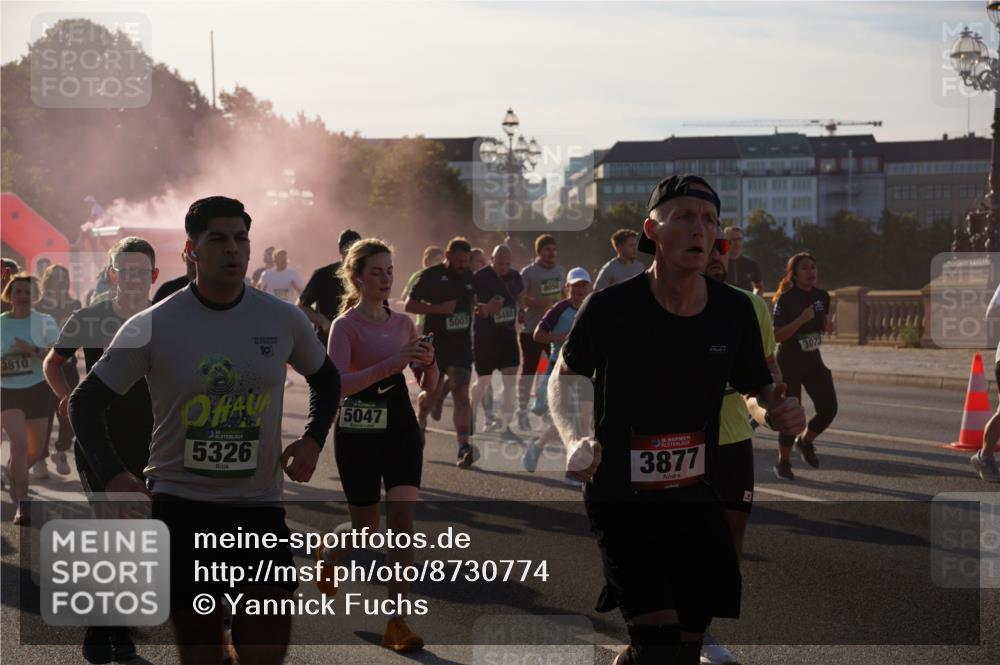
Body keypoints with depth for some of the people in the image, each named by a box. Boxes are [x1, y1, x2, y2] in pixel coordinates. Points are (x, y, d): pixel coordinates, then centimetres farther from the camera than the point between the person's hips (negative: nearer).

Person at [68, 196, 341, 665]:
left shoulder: (284, 320, 2)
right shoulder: (152, 327, -5)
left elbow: (326, 379, 20)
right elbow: (86, 402, 2)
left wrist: (313, 439, 4)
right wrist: (112, 476, -10)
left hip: (259, 505, 2)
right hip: (179, 506, -2)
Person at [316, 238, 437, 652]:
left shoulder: (402, 323, 8)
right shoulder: (346, 325, -8)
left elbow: (429, 385, 11)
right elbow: (337, 384, -22)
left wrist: (428, 362, -12)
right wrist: (391, 364, -31)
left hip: (401, 427, 4)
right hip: (358, 431, -4)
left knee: (402, 520, -8)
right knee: (366, 527, 7)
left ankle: (397, 623, -5)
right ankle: (328, 556, 43)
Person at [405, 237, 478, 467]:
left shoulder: (469, 277, 9)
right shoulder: (431, 275, -6)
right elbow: (410, 305, -7)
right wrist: (438, 308, -17)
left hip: (461, 344, 2)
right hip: (435, 343, -2)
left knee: (461, 394, -10)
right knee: (433, 393, 8)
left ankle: (464, 448, -18)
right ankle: (419, 420, 43)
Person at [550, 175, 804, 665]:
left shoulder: (733, 311, -2)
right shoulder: (610, 308, -12)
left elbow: (755, 390, 11)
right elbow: (562, 378, 2)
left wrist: (774, 412, -12)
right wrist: (574, 438, -16)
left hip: (697, 498, 4)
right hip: (619, 497, -4)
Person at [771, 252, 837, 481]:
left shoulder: (822, 296, 3)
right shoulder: (786, 299, -15)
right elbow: (776, 335, -19)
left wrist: (828, 325, -5)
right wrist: (801, 319, -28)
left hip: (813, 359, 6)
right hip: (788, 361, -6)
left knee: (829, 408, -4)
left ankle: (805, 440, 24)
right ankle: (783, 462, 12)